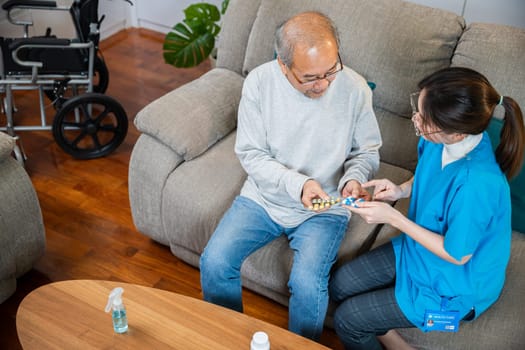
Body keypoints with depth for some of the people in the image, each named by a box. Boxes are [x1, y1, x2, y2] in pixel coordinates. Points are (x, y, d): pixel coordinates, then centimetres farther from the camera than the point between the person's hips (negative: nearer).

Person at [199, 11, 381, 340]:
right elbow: (251, 154, -9)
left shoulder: (355, 88, -16)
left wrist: (355, 178, -23)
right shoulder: (259, 82, -15)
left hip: (325, 207, -1)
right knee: (214, 263, -12)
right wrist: (297, 184, -24)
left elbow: (367, 150, 0)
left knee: (307, 284, -23)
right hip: (264, 196, 2)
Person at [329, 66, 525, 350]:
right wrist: (401, 190, -12)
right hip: (418, 248, 7)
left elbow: (456, 255, -24)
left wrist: (393, 217, -24)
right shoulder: (438, 139, -17)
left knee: (347, 320, -4)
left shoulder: (477, 185, -39)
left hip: (453, 283, -7)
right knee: (340, 284, 6)